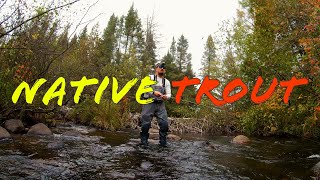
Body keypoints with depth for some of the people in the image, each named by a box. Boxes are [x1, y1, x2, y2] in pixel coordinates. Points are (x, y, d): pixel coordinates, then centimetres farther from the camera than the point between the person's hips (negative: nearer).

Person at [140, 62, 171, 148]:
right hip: (149, 103, -3)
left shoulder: (167, 82, 14)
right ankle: (144, 141, 15)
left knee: (164, 124, -5)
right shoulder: (150, 78, 4)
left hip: (160, 104, 3)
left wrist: (166, 96, -16)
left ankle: (163, 142, 12)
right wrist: (154, 92, -22)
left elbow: (169, 94, 8)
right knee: (146, 124, -3)